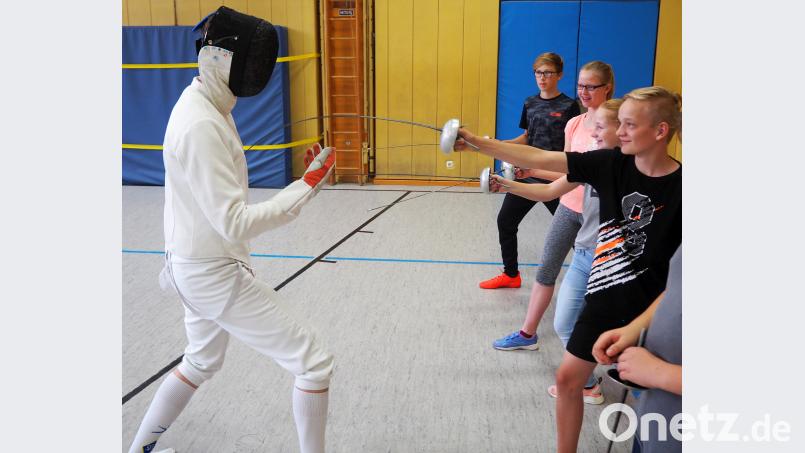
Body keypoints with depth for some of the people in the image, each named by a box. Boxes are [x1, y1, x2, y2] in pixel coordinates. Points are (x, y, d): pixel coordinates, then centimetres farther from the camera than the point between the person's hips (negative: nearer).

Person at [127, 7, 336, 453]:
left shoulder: (205, 107, 5)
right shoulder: (201, 125, -27)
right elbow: (235, 224, -30)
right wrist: (307, 185, -27)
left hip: (197, 265, 10)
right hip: (214, 275, -10)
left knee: (203, 361, 32)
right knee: (313, 363, -1)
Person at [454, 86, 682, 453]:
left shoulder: (680, 185, -15)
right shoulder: (611, 163, -6)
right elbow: (538, 159, -10)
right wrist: (477, 143, -15)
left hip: (653, 307, -3)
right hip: (604, 298, 4)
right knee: (568, 378, 11)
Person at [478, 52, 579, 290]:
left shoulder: (569, 106, -8)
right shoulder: (530, 103, 8)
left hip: (556, 179, -6)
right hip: (526, 175, 6)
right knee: (505, 221, 9)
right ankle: (510, 274, 26)